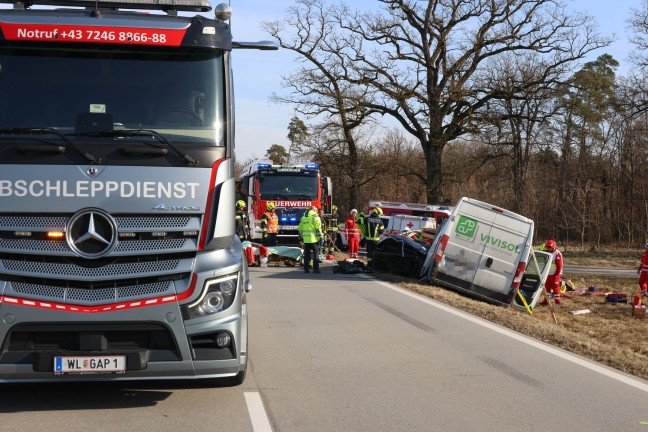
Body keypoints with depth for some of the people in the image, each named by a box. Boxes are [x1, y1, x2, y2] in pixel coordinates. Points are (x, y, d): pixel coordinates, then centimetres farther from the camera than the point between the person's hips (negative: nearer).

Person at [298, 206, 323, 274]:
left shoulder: (303, 217, 14)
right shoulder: (315, 217, -5)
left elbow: (300, 228, 17)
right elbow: (318, 228, -11)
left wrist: (301, 237, 24)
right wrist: (320, 236, -7)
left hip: (306, 239, 5)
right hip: (313, 239, -5)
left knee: (306, 254, 10)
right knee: (315, 253, 0)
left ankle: (306, 269, 10)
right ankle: (315, 269, -3)